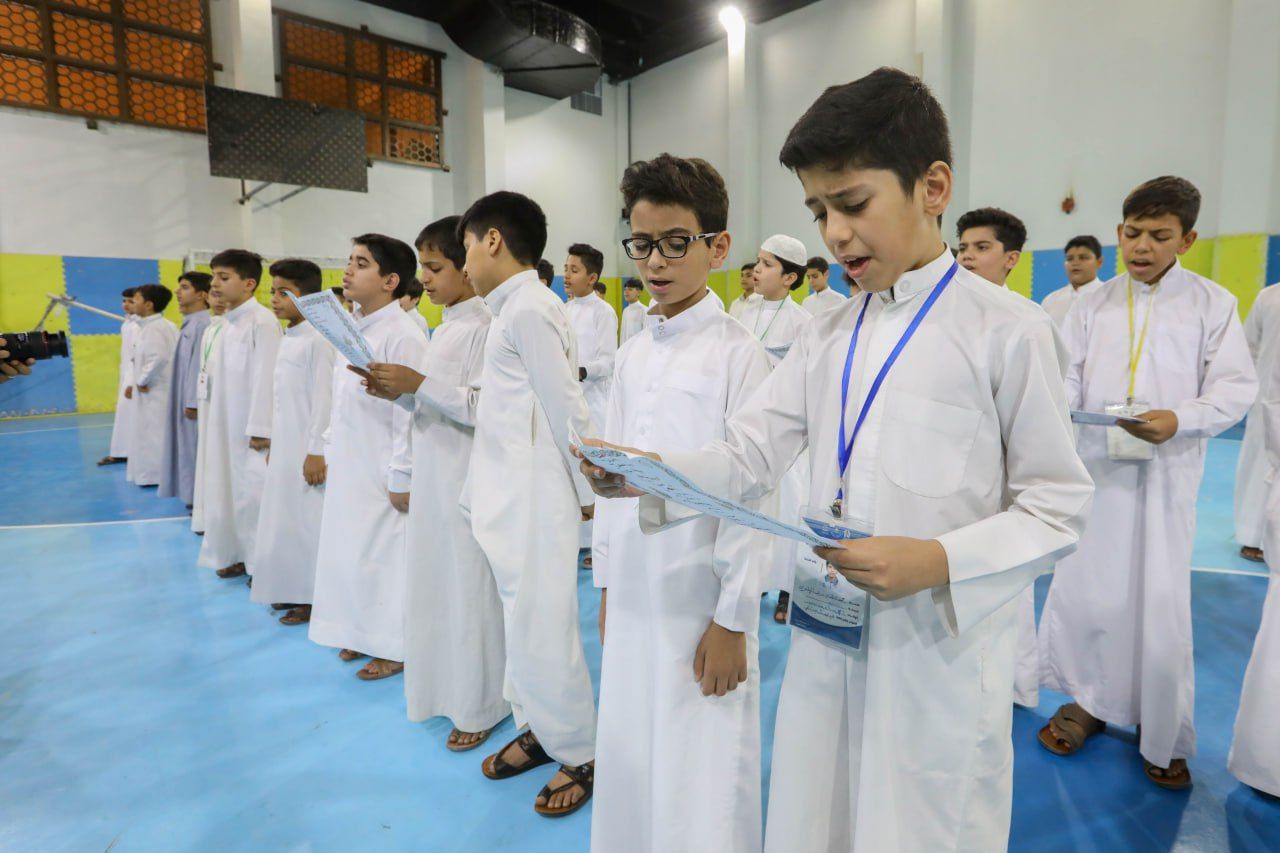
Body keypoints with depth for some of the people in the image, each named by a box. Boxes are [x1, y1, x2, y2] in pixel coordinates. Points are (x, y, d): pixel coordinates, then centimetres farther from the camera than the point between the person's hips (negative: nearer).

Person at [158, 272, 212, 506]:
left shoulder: (203, 323, -17)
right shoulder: (189, 323, 13)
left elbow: (200, 365, -21)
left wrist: (194, 402, -21)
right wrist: (187, 400, 16)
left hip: (195, 401, -10)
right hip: (186, 399, 10)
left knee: (199, 450, -2)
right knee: (190, 449, 15)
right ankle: (196, 496, 24)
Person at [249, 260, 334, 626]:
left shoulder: (319, 339, -14)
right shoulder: (287, 339, 13)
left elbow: (324, 398, -17)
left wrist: (317, 451, -19)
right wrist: (274, 442, 18)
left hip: (307, 448, -9)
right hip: (284, 446, 9)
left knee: (308, 520, -3)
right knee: (285, 519, 14)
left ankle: (314, 597, 8)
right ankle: (294, 590, 25)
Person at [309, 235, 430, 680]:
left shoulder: (403, 336, -17)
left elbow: (409, 412, -20)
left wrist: (402, 477, -19)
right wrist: (330, 450, 16)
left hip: (383, 474, -9)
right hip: (348, 468, 9)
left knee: (385, 554, 0)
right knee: (350, 549, 16)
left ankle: (395, 646, 17)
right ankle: (364, 634, 33)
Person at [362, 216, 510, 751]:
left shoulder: (484, 327, -12)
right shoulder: (444, 329, 15)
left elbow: (485, 409, -21)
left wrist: (419, 383, -23)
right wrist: (399, 392, 2)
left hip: (468, 480, -9)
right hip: (433, 476, 9)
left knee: (470, 587, 2)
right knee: (435, 582, 15)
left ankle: (480, 705, 19)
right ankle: (449, 688, 33)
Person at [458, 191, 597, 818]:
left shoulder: (529, 308, -15)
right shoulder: (512, 310, 13)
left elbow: (566, 407, -17)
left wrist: (588, 490, -11)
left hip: (534, 498, -9)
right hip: (506, 496, 9)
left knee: (539, 630, 0)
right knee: (523, 622, 17)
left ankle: (579, 754, 19)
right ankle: (539, 729, 34)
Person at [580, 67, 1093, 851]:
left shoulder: (1006, 329, -8)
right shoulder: (827, 337, 6)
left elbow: (1056, 508, -7)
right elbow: (749, 459, 1)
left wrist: (941, 562, -22)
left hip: (943, 653, -4)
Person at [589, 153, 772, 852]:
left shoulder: (738, 355, -11)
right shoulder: (632, 356, 6)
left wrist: (731, 621, -10)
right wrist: (607, 585, 12)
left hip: (702, 609, -5)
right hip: (633, 601, 6)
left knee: (700, 781, 8)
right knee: (628, 767, 18)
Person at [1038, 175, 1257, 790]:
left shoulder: (1212, 303, 4)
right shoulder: (1094, 304, 8)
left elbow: (1236, 388, -1)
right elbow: (1069, 380, 4)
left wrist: (1180, 420, -20)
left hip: (1167, 471, -1)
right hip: (1097, 464, 2)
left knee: (1160, 602, 3)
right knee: (1084, 590, 5)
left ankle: (1166, 736, 23)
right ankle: (1090, 701, 28)